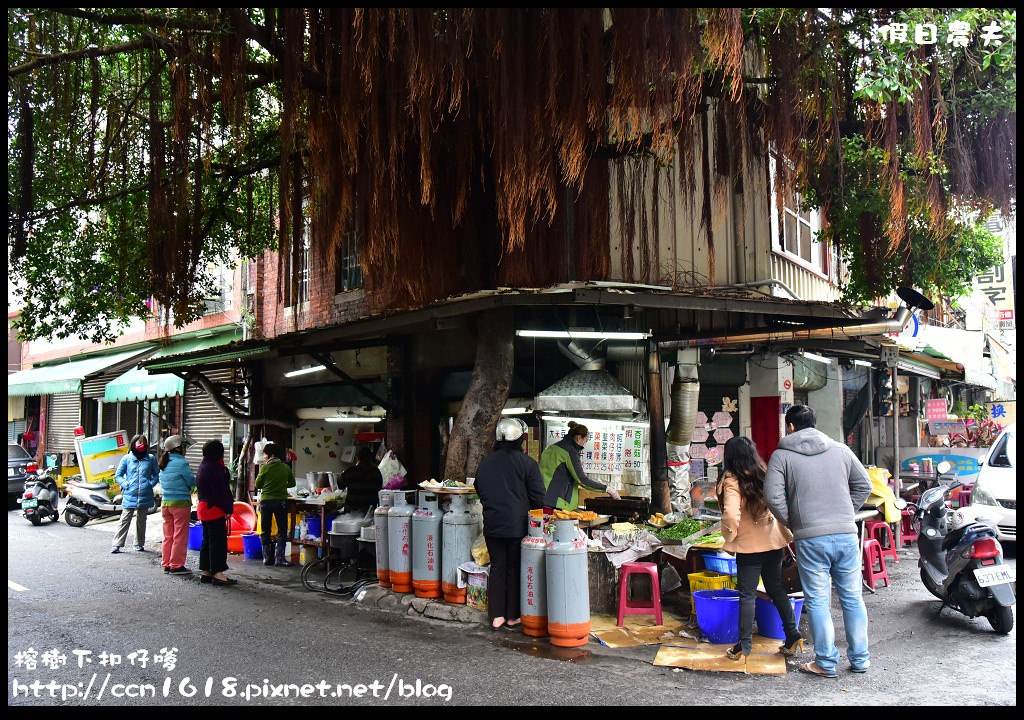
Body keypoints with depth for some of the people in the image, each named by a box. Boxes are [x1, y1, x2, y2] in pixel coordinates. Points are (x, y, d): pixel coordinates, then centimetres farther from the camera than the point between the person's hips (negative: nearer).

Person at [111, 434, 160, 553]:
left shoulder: (151, 459, 5)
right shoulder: (127, 458, 2)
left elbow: (156, 474, 12)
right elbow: (118, 475, 7)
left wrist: (151, 484, -4)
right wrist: (125, 485, -6)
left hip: (145, 496, 2)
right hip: (129, 496, -2)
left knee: (141, 521, 13)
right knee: (125, 520, -4)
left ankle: (139, 544, 23)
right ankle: (116, 544, -1)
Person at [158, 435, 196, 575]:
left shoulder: (164, 464, 9)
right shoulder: (181, 463, -14)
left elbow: (162, 483, 17)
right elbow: (192, 482, -9)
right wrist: (189, 487, 13)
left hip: (165, 502, 7)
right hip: (181, 502, -7)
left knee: (168, 536, 14)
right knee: (180, 536, 0)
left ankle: (166, 564, 18)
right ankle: (177, 566, 2)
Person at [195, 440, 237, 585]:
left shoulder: (203, 466, 15)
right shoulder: (213, 468, -18)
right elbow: (221, 491, -19)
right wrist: (228, 509, -15)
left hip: (204, 507, 11)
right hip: (214, 509, -11)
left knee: (208, 540, 14)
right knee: (218, 541, -8)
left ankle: (206, 572, 19)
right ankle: (217, 573, -8)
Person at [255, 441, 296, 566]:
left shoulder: (265, 468, -8)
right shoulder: (286, 468, -2)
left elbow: (257, 484, -1)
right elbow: (292, 483, 7)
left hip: (266, 501, -1)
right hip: (281, 501, 1)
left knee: (265, 531, 11)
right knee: (282, 530, 7)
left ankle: (267, 557, 11)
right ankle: (279, 558, -1)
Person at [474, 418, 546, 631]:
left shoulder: (485, 463, 2)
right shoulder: (527, 462, -10)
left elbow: (479, 490, 13)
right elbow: (538, 496, -8)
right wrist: (534, 516, 10)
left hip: (492, 524, 3)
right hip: (518, 524, -3)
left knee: (497, 568, 11)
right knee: (515, 570, 7)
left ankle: (497, 616, 12)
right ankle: (513, 616, 15)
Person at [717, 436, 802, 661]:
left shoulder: (732, 481, -14)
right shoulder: (767, 475, 3)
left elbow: (731, 515, -26)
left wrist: (729, 536, -9)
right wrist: (788, 534, 15)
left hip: (748, 545, -5)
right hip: (774, 543, 5)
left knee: (747, 595, 2)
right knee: (777, 590, 18)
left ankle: (744, 645, 7)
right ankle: (792, 634, 20)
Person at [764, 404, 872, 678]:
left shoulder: (781, 456, -1)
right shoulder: (840, 450, 9)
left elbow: (773, 496, -10)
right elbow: (864, 485, 13)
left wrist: (791, 522, 3)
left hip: (811, 539, -3)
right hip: (847, 535, 4)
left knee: (817, 601, 5)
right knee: (852, 597, 13)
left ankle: (826, 662, 12)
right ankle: (859, 659, 22)